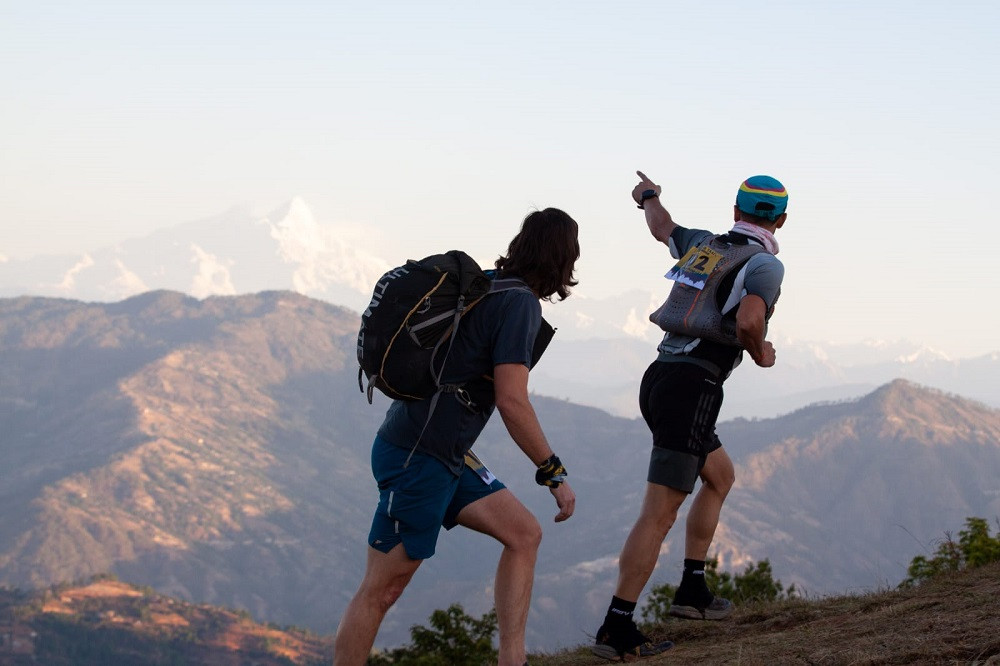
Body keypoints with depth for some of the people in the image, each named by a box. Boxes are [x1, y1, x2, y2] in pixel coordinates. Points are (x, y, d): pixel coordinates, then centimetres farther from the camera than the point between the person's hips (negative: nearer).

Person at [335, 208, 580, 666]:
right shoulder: (520, 304, -15)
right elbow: (511, 401, -21)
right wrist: (554, 474, -14)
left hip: (445, 456, 10)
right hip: (417, 457, -10)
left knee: (523, 533, 8)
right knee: (382, 589, -4)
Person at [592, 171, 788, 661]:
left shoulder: (705, 244, 15)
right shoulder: (765, 264, -7)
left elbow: (662, 227, 38)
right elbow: (749, 319, -27)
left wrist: (649, 197, 60)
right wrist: (761, 356, -5)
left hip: (659, 378, 9)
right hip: (693, 387, -9)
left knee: (720, 476, 27)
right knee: (659, 513, -10)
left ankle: (692, 591, 27)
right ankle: (616, 629, -13)